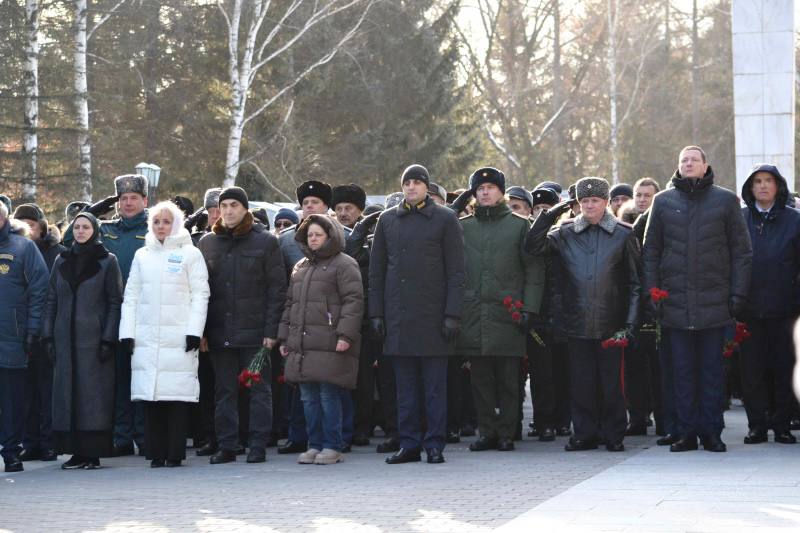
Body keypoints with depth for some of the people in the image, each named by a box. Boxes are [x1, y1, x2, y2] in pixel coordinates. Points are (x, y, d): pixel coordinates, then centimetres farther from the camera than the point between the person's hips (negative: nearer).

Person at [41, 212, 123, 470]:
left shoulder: (107, 262, 3)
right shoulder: (62, 261, 14)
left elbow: (115, 303, -1)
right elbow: (52, 301, 13)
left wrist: (108, 339, -9)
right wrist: (48, 336, 4)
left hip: (94, 339, -4)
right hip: (65, 339, 4)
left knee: (95, 394, -5)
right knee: (67, 393, 0)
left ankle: (93, 452, -3)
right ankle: (76, 451, 4)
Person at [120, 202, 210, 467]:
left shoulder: (190, 254, 5)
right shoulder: (142, 255, 16)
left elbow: (200, 295, 1)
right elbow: (131, 296, 15)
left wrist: (194, 331, -7)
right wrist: (127, 333, 6)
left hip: (178, 338, -3)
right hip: (146, 339, 3)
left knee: (178, 395, -7)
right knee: (150, 396, -1)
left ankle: (175, 453, -3)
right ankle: (156, 452, 4)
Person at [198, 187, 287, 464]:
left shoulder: (265, 241, 0)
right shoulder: (207, 243, 10)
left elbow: (277, 289, -2)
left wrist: (270, 330, -9)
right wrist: (201, 331, 2)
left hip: (254, 332, -3)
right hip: (219, 333, 3)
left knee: (259, 389, 1)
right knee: (224, 391, 6)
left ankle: (258, 445, 5)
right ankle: (226, 446, 11)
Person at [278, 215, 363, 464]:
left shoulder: (344, 265, -1)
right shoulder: (300, 267, 22)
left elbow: (353, 301, -9)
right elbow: (290, 303, 26)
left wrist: (345, 334, -17)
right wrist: (284, 336, 19)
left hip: (329, 344, -7)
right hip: (301, 345, 7)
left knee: (329, 395, -7)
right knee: (309, 397, 7)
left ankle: (332, 447, 0)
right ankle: (315, 444, 14)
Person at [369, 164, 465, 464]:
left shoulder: (445, 219, 2)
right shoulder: (387, 220, 11)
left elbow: (455, 271, -2)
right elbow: (376, 269, 13)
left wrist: (453, 315, -9)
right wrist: (376, 313, 6)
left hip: (433, 314, -3)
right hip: (397, 315, 3)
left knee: (434, 385, 0)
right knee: (405, 385, 6)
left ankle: (434, 444, 4)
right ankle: (409, 444, 11)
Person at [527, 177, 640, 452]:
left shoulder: (623, 234, 3)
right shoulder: (566, 233, 8)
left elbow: (635, 281, 4)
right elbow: (533, 247, 1)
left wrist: (631, 320, -3)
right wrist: (547, 217, -7)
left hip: (611, 323, -2)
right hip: (578, 323, 2)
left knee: (611, 382, 3)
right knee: (581, 382, 5)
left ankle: (613, 435, 12)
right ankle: (585, 434, 14)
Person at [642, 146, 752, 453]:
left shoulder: (725, 201, 5)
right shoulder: (663, 202, 8)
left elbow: (741, 251, 5)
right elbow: (651, 251, 10)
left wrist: (738, 293, -3)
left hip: (714, 301, -1)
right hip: (675, 303, 1)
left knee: (711, 369, 4)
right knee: (682, 370, 4)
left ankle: (711, 432, 9)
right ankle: (687, 433, 9)